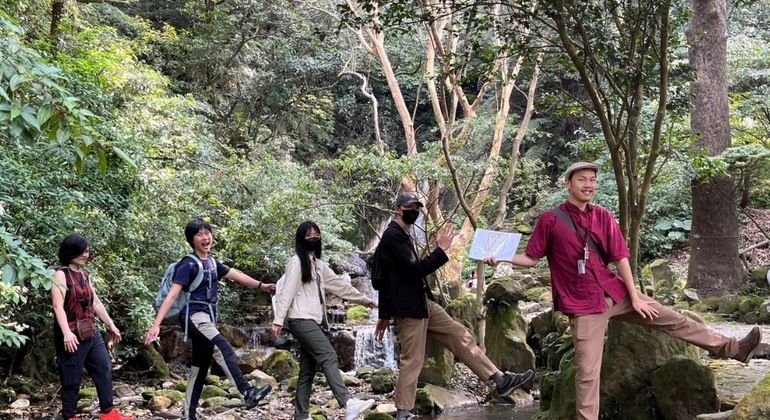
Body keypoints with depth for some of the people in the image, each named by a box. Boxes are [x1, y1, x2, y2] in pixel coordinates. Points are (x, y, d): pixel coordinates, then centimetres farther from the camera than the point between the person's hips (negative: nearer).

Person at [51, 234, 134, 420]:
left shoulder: (85, 275, 14)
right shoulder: (61, 275, -9)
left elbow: (96, 303, 19)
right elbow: (58, 306, -19)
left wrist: (111, 325, 18)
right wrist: (66, 332, -30)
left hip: (91, 333, 8)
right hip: (73, 336, -8)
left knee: (104, 369, 10)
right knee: (72, 378, -1)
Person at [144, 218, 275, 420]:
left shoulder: (212, 263, 14)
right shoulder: (188, 264, -10)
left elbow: (235, 275, 26)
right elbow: (172, 295, -16)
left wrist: (260, 285, 27)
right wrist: (156, 324, -23)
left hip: (208, 318, 9)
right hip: (195, 317, -9)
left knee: (200, 368, 10)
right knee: (223, 348, -30)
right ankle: (248, 392, -42)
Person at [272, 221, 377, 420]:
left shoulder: (319, 265, 21)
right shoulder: (296, 262, -4)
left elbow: (339, 284, 26)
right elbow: (286, 292, -10)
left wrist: (363, 299, 27)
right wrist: (278, 320, -17)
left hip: (314, 321, 9)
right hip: (301, 320, -9)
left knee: (308, 369, 5)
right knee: (328, 356, -21)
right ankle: (348, 404, -32)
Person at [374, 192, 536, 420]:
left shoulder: (400, 236, 19)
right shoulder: (393, 236, -14)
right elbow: (414, 271, -23)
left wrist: (385, 314, 24)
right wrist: (441, 250, -19)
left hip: (422, 302, 10)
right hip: (409, 307, -10)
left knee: (461, 336, 7)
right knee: (412, 361, -5)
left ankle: (500, 380, 9)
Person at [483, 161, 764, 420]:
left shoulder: (603, 217, 2)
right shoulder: (550, 220, -9)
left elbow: (620, 258, 1)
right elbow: (531, 258, -3)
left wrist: (635, 297, -2)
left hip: (615, 292, 4)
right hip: (583, 305, -4)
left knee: (675, 320, 9)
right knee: (587, 371, -4)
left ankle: (731, 348, 22)